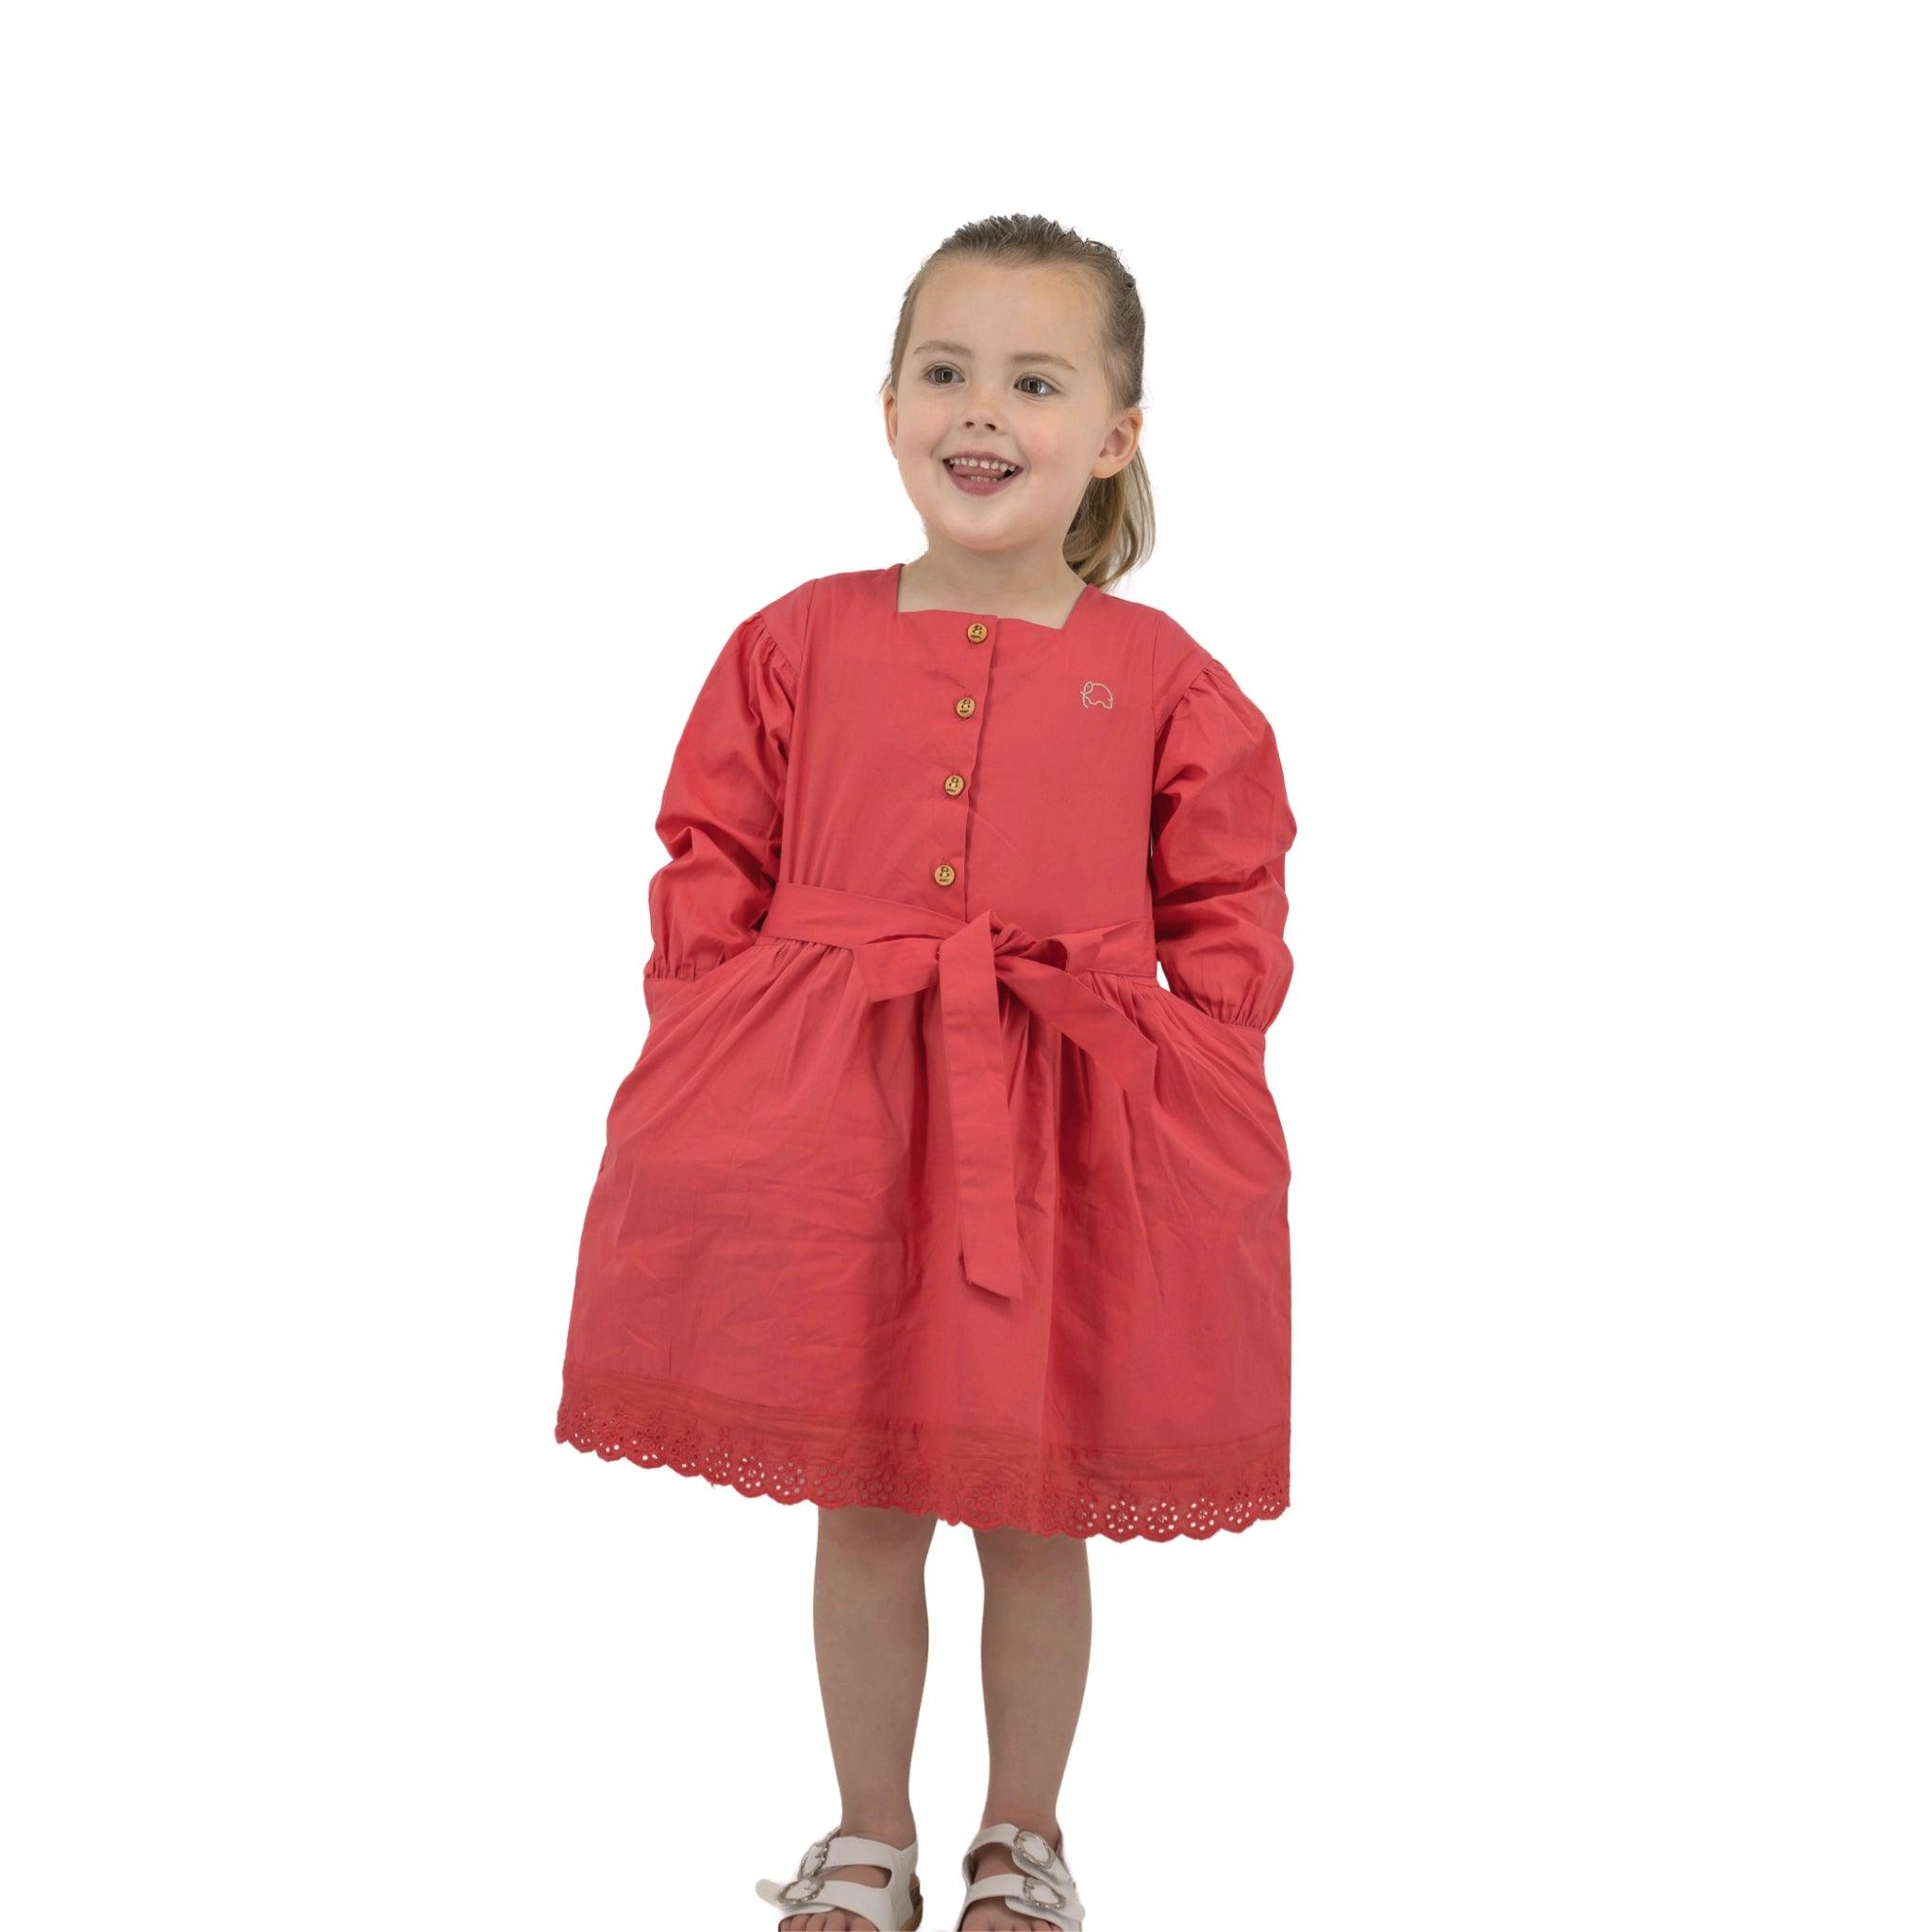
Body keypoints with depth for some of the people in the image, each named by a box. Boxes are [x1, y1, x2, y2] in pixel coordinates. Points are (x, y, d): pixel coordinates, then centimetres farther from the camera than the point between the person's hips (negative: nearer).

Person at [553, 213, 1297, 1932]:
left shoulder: (1161, 679, 0)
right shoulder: (800, 645, 2)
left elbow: (1231, 908, 5)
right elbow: (711, 866, 6)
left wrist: (1181, 1074, -6)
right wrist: (721, 1051, -4)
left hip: (1066, 1141, 0)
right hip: (830, 1136, 1)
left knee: (1039, 1516, 11)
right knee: (864, 1512, 12)